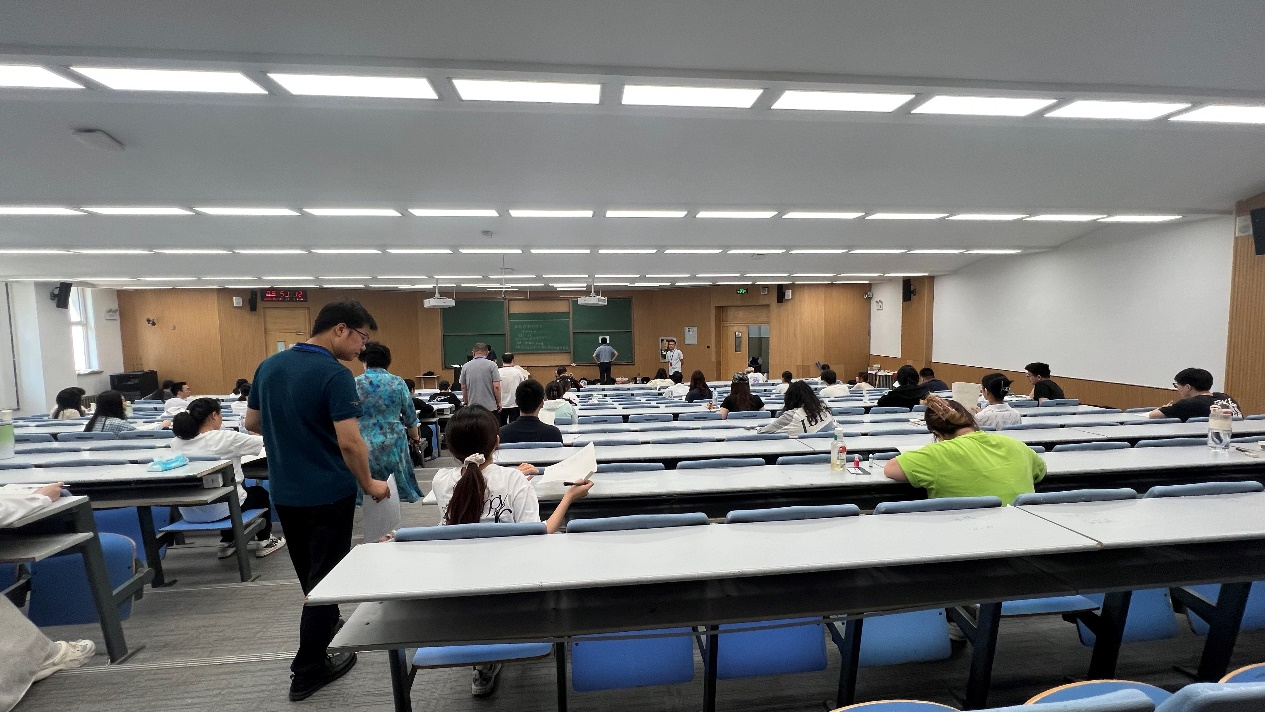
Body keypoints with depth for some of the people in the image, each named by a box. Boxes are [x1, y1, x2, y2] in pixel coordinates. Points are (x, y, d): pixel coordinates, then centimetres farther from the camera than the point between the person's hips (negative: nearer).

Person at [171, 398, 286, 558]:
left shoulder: (177, 443, -3)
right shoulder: (225, 438, -18)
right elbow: (264, 442, -8)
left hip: (189, 513, 6)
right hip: (220, 510, -6)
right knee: (260, 492, 25)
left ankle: (226, 543, 39)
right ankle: (264, 542, 33)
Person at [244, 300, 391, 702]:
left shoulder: (268, 366, 2)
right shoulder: (335, 374, -22)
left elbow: (252, 423, 12)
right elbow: (349, 442, -26)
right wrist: (369, 484, -12)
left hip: (284, 492, 8)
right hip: (327, 493, -8)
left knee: (308, 572, 26)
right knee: (324, 577, 7)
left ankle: (326, 625, 48)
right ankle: (308, 672, 19)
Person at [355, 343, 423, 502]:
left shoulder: (354, 384, -4)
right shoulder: (397, 382, -2)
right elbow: (410, 416, 3)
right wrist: (415, 437, 19)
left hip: (364, 446, 0)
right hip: (393, 443, 1)